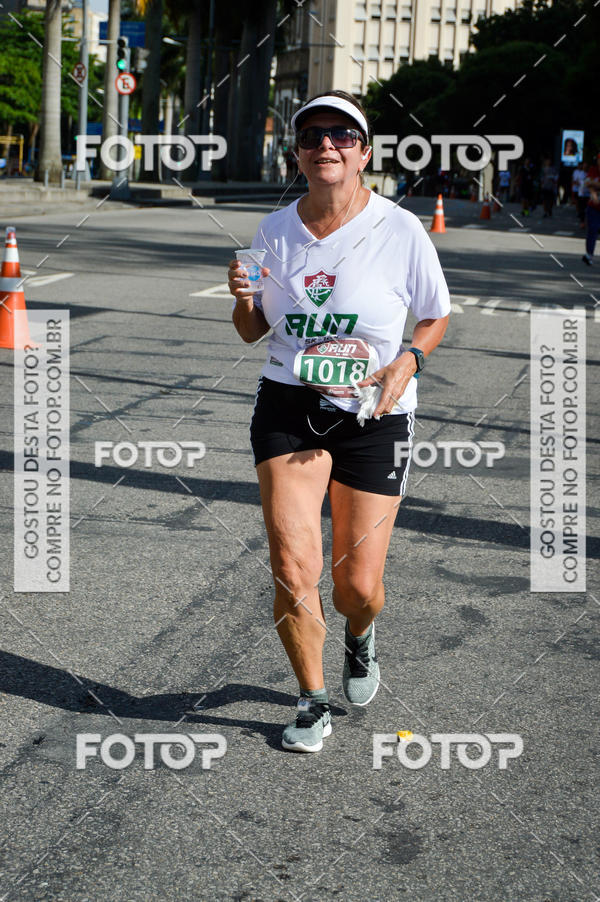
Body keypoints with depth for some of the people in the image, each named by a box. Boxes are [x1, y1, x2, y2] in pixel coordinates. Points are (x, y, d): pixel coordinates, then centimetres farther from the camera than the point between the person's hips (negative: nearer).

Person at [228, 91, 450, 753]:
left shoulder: (401, 230, -6)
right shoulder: (275, 230, 3)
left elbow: (436, 317, 8)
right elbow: (252, 331, 13)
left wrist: (407, 361, -11)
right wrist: (243, 300, -8)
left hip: (374, 417, -1)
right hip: (288, 406, 2)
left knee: (358, 585, 0)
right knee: (293, 568, -11)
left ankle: (360, 637, 39)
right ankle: (313, 704, 12)